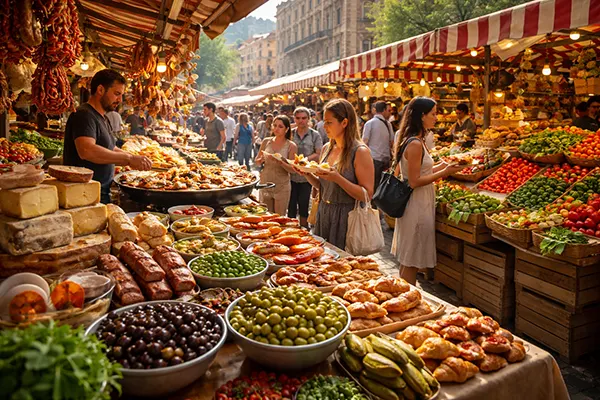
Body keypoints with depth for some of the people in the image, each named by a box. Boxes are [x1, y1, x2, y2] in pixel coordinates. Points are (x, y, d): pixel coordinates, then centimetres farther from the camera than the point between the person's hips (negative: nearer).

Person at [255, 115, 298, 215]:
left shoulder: (291, 146, -6)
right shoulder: (266, 141, 2)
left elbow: (292, 169, -10)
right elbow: (256, 161, 8)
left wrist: (280, 162, -26)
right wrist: (262, 159, -14)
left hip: (282, 187, -3)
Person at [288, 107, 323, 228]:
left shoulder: (315, 135, 1)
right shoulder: (290, 134, 5)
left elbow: (319, 154, -4)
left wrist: (306, 159, -18)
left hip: (306, 176, -1)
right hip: (291, 176, 1)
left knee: (303, 206, 8)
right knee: (291, 205, 8)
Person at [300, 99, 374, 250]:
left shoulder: (360, 151, -12)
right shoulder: (327, 148, 8)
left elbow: (367, 195, -17)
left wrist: (337, 178, -26)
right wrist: (308, 174, -2)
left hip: (346, 218, -6)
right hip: (324, 214, 6)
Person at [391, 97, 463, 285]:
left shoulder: (412, 140, 11)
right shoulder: (415, 144, -19)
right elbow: (414, 181, -22)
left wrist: (442, 165, 13)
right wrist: (444, 173, -16)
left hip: (415, 204, 10)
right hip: (418, 206, -10)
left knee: (407, 260, 19)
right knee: (411, 262, 2)